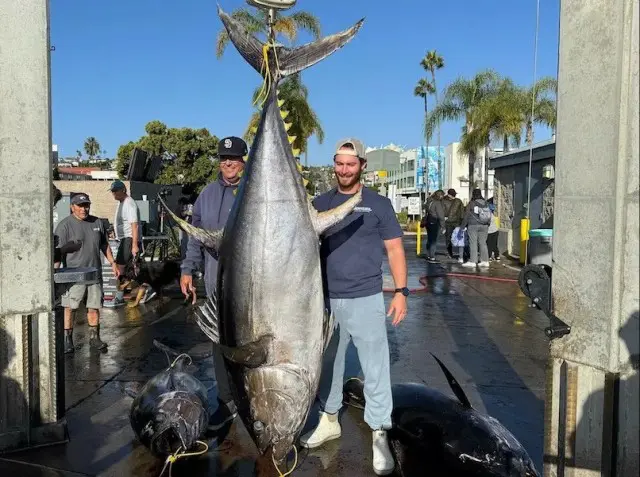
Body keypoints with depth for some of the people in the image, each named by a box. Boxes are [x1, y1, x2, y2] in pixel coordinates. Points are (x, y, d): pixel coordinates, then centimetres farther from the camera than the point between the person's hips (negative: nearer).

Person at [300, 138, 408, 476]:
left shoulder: (378, 204, 0)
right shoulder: (320, 203, 8)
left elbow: (394, 249, 0)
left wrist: (401, 291, -9)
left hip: (366, 299, -3)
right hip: (326, 299, 4)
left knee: (375, 369, 1)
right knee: (329, 363, 16)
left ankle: (379, 436, 14)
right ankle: (329, 420, 34)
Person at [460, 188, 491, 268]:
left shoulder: (471, 203, -7)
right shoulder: (485, 203, 7)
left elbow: (466, 216, -6)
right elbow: (489, 214, 9)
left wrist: (462, 226, 0)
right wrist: (488, 224, 20)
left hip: (473, 225, -5)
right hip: (484, 226, 5)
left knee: (473, 243, -3)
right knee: (483, 243, 10)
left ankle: (473, 261, -5)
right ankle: (485, 261, 11)